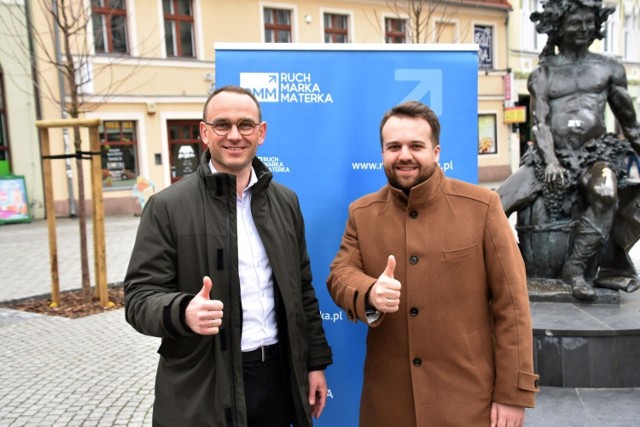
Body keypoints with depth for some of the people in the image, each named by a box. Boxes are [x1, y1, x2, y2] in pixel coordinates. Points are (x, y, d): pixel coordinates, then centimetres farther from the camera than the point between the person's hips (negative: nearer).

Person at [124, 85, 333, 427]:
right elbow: (140, 297, -9)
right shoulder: (167, 206, -8)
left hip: (277, 376, 4)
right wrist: (184, 312, -29)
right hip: (203, 390, -3)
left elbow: (302, 290, 10)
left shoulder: (285, 201, 6)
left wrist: (316, 361, 9)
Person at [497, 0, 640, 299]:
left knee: (605, 191, -35)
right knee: (495, 207, -17)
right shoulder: (542, 75, 10)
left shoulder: (609, 68, 12)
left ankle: (576, 267, -22)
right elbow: (540, 123, -2)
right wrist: (550, 161, -18)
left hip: (596, 154, 0)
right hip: (552, 156, 1)